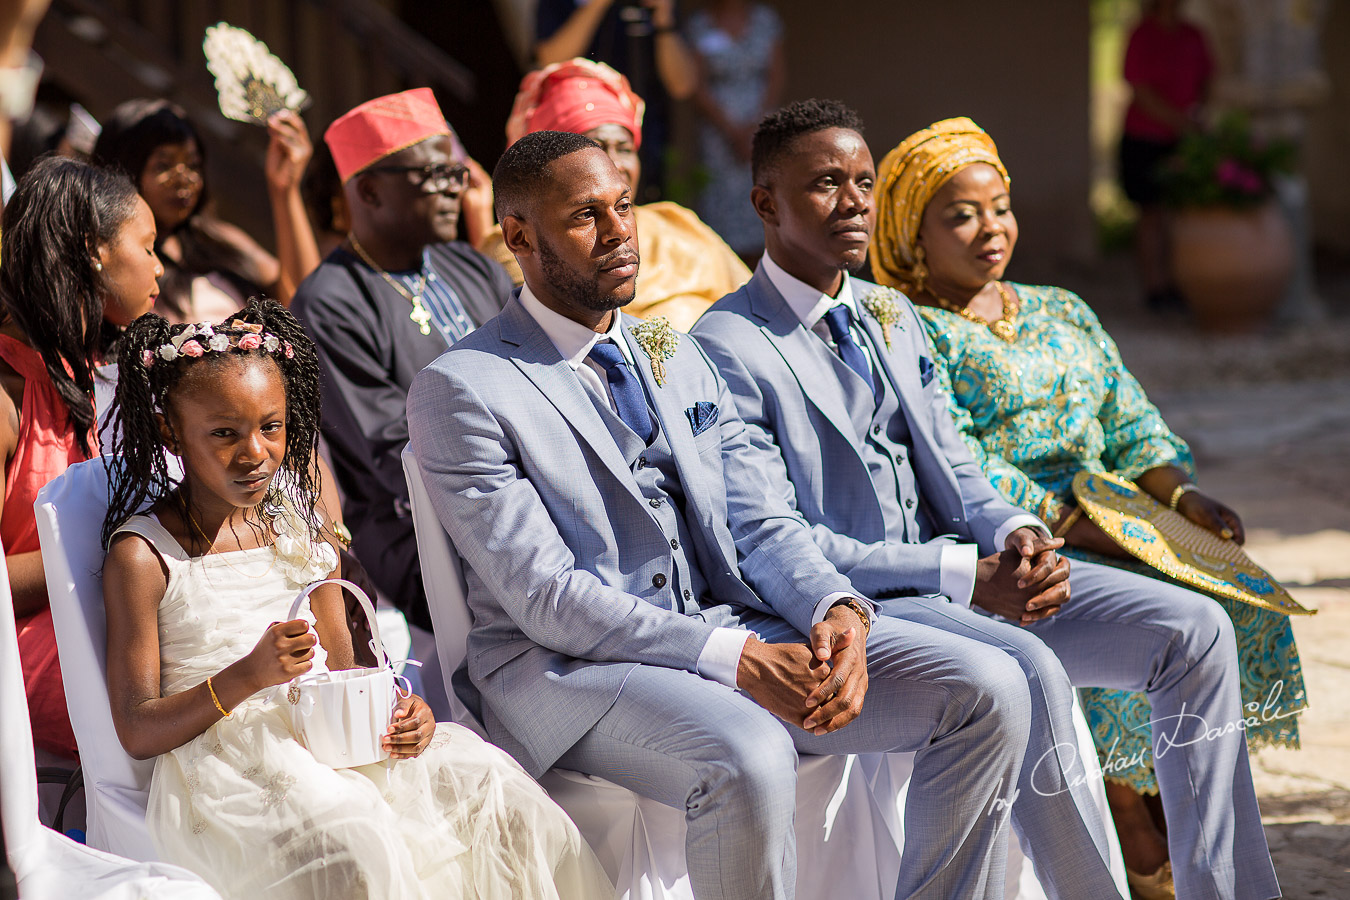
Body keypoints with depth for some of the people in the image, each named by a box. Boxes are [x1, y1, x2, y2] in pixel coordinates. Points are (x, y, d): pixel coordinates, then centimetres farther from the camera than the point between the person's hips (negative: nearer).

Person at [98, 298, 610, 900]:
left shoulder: (301, 524, 15)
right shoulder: (141, 553, -3)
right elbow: (137, 732, -6)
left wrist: (397, 713, -5)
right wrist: (248, 676, -20)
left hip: (329, 740, 6)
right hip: (221, 761, -5)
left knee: (496, 792, -19)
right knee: (352, 847, -36)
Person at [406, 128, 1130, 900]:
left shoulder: (678, 356, 17)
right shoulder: (461, 390, -6)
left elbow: (760, 523, 12)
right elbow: (544, 597, -15)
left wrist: (838, 611, -12)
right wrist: (738, 659, -24)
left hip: (735, 626, 7)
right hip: (568, 665, -6)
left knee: (989, 691, -11)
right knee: (748, 756, -38)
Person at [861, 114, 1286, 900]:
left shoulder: (1062, 313, 23)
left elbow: (1132, 426, 21)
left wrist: (1181, 495, 0)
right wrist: (1070, 524, -17)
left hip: (1104, 535, 7)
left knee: (1247, 610, -20)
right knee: (1192, 631, -28)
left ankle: (1136, 816, -10)